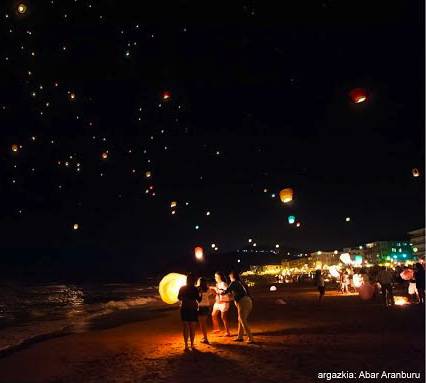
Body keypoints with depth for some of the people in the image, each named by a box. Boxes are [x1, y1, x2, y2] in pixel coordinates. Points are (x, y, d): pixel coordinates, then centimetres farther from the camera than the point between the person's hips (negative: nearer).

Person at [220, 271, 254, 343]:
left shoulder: (233, 283, -4)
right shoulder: (241, 282, 19)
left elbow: (226, 291, -7)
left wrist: (221, 292, 12)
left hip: (242, 303, -8)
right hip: (248, 301, 8)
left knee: (243, 321, 0)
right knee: (241, 320, 18)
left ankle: (251, 339, 0)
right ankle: (240, 337, 24)